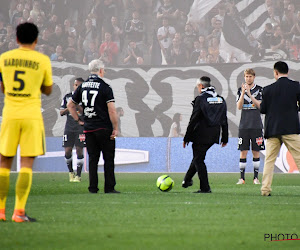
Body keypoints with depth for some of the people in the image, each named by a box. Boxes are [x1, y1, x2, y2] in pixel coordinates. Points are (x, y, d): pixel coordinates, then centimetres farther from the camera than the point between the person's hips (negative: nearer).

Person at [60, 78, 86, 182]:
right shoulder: (67, 97, 11)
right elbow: (61, 112, 11)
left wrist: (78, 106, -17)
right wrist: (69, 108, -7)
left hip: (81, 127, -3)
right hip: (69, 128, 3)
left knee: (79, 150, -6)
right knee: (67, 151, -1)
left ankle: (78, 175, 1)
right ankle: (71, 172, 19)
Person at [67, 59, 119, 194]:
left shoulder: (82, 86, 8)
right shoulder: (105, 87, -9)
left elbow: (70, 105, 15)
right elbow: (112, 110, -13)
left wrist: (78, 120, 18)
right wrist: (115, 128, -7)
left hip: (88, 129, 5)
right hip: (104, 128, -5)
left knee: (92, 159, 9)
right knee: (109, 159, 1)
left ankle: (93, 188, 5)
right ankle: (109, 188, 0)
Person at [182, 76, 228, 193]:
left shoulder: (200, 99, -11)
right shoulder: (221, 99, 9)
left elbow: (193, 120, -12)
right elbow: (224, 121, 12)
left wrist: (186, 138, -7)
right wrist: (225, 138, 18)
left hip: (201, 135, -7)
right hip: (214, 135, 7)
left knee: (199, 160, 0)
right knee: (198, 156, 22)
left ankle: (205, 187, -4)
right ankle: (187, 179, 33)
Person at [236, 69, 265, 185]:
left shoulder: (259, 89, 3)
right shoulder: (241, 90, 8)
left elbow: (260, 105, -8)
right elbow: (239, 107, -2)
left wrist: (249, 94, -17)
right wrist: (243, 93, -15)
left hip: (256, 125, -1)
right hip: (244, 126, 1)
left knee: (256, 151, 1)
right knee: (243, 152, -2)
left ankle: (256, 177, 6)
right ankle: (242, 177, 1)